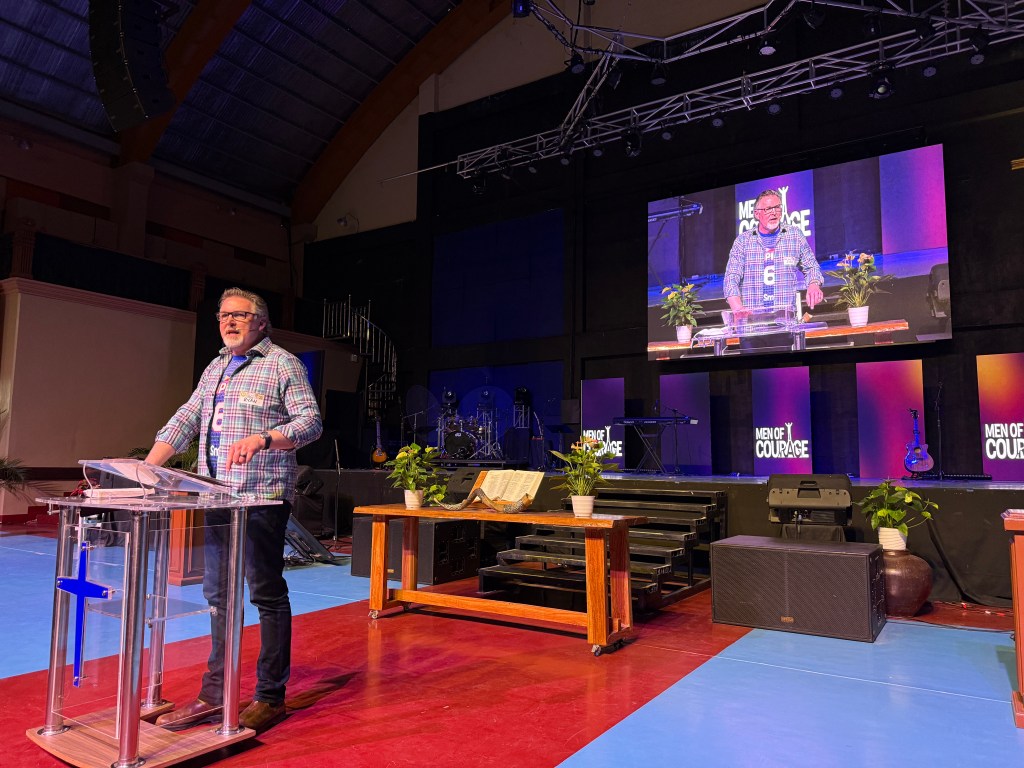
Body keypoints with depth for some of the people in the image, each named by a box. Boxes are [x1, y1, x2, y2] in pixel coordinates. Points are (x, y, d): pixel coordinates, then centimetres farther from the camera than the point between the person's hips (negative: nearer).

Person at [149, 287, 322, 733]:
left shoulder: (283, 364, -2)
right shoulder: (215, 369, 20)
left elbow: (311, 422, -11)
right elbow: (184, 421, 17)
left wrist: (262, 439, -26)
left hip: (262, 497, -7)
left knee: (267, 593, 0)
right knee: (218, 594, 11)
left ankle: (270, 697, 10)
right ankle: (215, 695, 21)